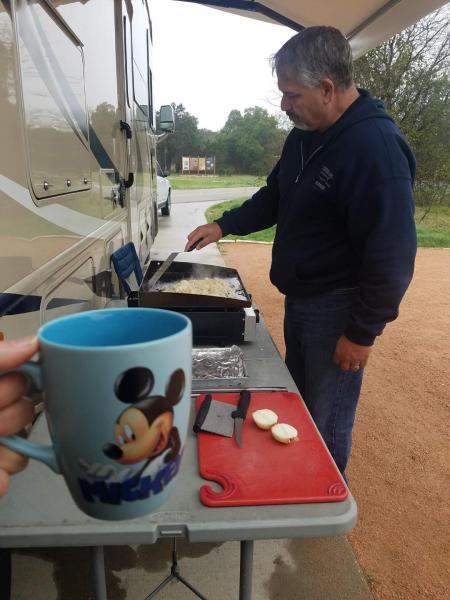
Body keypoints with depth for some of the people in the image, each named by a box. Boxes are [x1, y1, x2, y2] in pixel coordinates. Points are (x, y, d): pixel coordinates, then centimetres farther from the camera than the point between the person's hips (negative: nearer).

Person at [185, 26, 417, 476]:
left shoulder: (376, 148, -22)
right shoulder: (304, 135, 6)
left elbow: (391, 255, -23)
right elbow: (276, 197, 19)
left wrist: (362, 333, -19)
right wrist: (225, 225, 7)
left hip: (337, 309, -9)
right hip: (299, 297, 9)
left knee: (325, 423, 6)